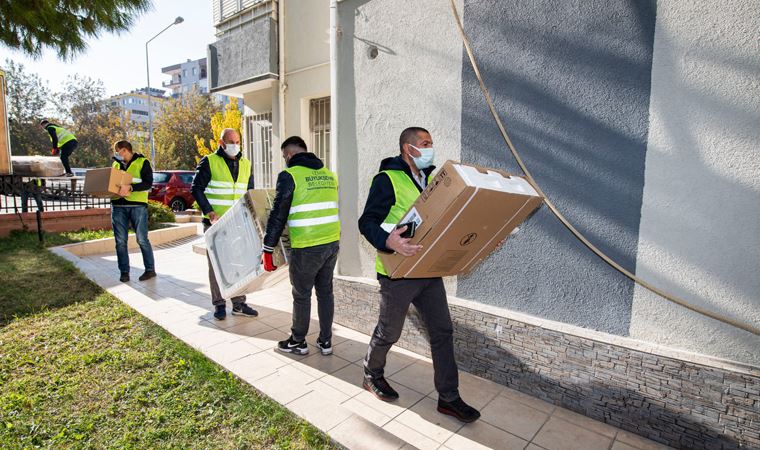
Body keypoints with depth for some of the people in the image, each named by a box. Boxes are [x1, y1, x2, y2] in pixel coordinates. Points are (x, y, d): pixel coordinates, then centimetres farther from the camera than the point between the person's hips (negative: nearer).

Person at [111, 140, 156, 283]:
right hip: (118, 206, 5)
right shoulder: (115, 164, 18)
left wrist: (130, 187, -24)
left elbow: (148, 183, -11)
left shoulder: (142, 162, 0)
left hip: (137, 205, -5)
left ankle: (150, 269, 8)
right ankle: (124, 272, 13)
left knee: (142, 239, -2)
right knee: (120, 241, 5)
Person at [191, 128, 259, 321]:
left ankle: (239, 304, 18)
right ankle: (219, 304, 16)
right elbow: (196, 188, -5)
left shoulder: (246, 164, 10)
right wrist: (209, 212, -15)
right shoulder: (209, 162, -4)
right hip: (215, 224, -4)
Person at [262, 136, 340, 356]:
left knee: (301, 295, 10)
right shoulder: (329, 174, 11)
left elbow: (278, 215, -9)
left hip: (306, 247, -6)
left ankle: (298, 342, 28)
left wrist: (268, 249, -3)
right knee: (325, 291, 17)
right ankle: (325, 341, 27)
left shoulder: (290, 175, -8)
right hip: (332, 243, 6)